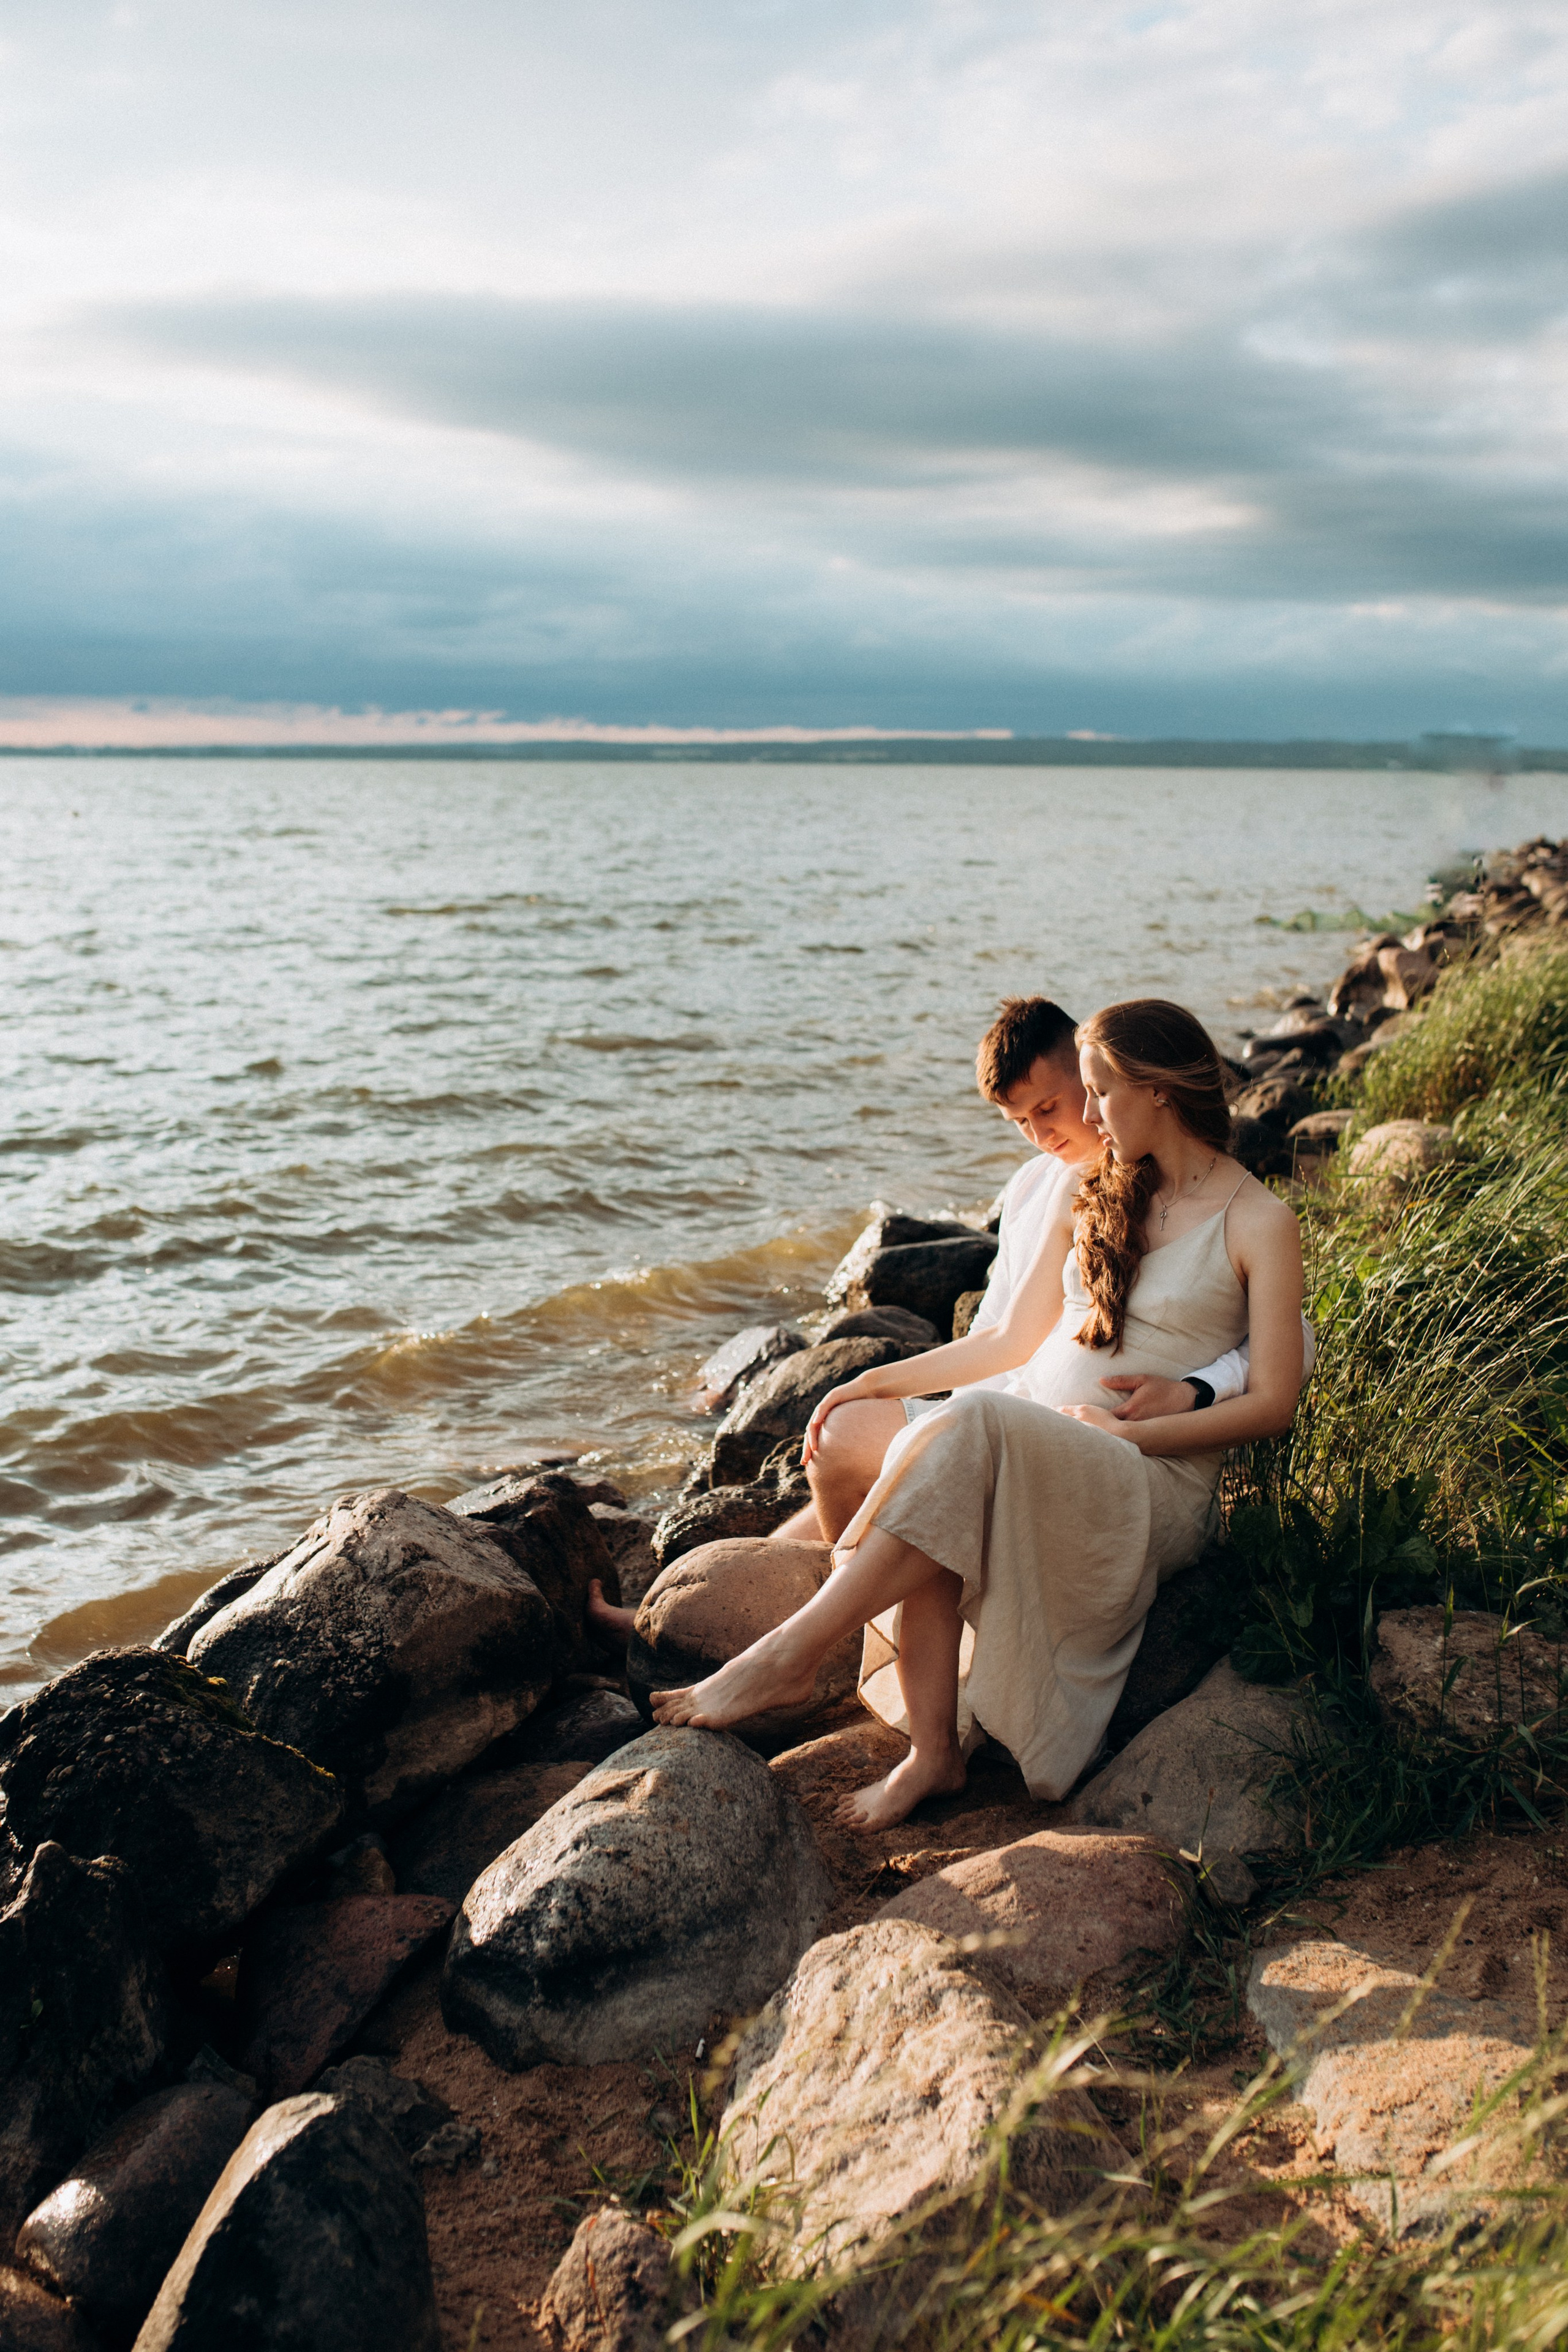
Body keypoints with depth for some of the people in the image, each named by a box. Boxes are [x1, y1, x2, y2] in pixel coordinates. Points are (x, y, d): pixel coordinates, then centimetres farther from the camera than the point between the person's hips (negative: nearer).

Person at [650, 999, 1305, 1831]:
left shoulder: (1258, 1224, 0)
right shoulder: (1093, 1195, 18)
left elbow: (1272, 1402, -5)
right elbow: (1011, 1340, 20)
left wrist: (1126, 1432, -13)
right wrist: (882, 1379, 11)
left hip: (1154, 1485, -5)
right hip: (1022, 1447, 5)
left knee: (968, 1424, -35)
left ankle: (790, 1655, -32)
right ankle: (933, 1750, -24)